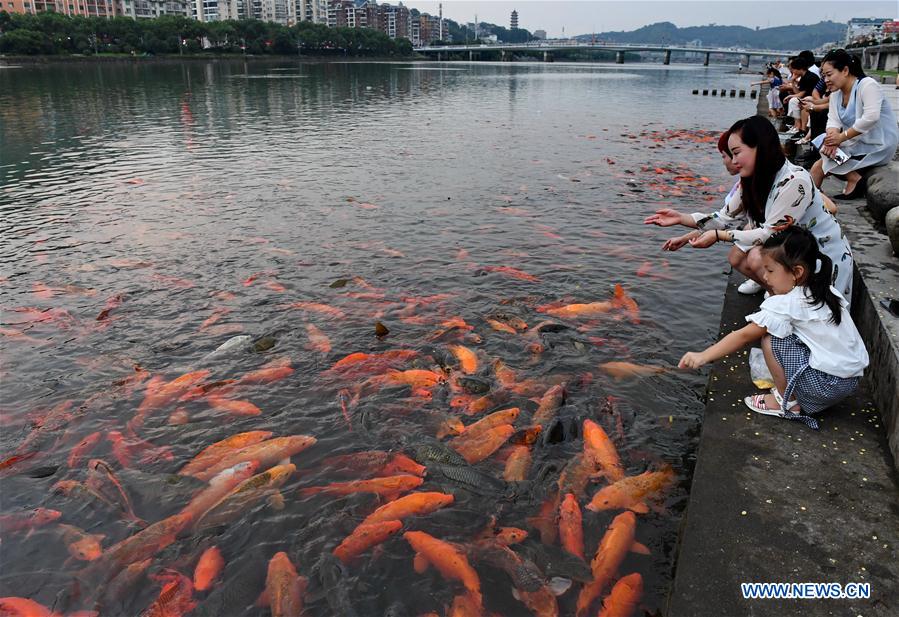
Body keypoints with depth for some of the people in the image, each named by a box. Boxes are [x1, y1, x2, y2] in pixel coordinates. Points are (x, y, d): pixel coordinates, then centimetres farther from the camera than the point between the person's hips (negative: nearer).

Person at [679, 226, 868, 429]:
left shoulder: (785, 304, -15)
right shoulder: (828, 292, 7)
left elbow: (744, 336, -14)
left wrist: (703, 356, -10)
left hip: (826, 385, -9)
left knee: (771, 339, -9)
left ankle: (788, 401, 4)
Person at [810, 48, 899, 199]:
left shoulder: (868, 85, -17)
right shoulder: (836, 93, 7)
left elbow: (870, 118, -30)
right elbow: (833, 120, -4)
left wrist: (841, 137, -26)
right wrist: (832, 136, -25)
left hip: (878, 146, -8)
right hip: (856, 141, 8)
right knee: (818, 167, -4)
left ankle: (854, 180, -11)